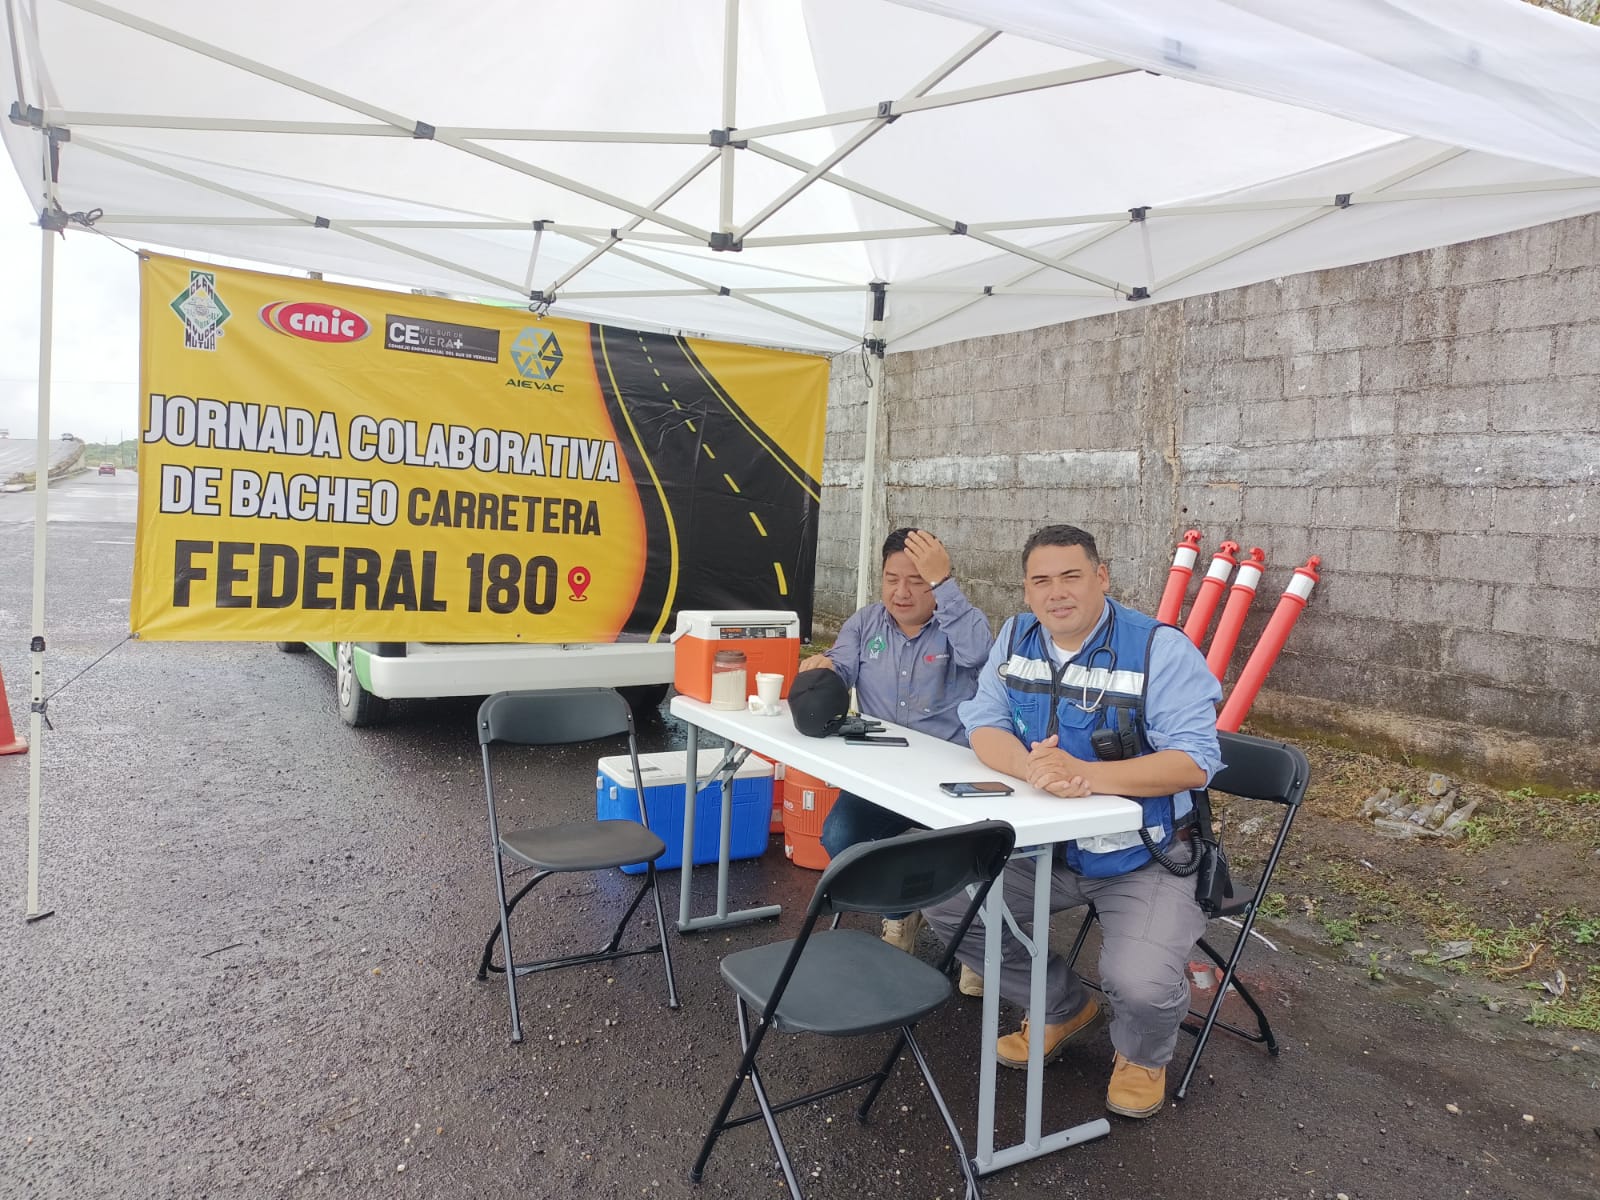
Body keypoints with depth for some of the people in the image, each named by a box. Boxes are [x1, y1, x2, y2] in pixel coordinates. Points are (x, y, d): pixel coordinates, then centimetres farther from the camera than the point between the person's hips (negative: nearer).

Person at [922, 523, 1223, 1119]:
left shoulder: (1161, 648, -16)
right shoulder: (1016, 638, 1)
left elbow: (1194, 761, -22)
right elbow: (984, 725, -2)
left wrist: (1085, 773, -35)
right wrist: (1027, 765, -27)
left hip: (1144, 859, -5)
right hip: (1042, 846, 5)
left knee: (1141, 985, -25)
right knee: (945, 900, -7)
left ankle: (1142, 1056, 18)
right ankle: (1062, 1007, 19)